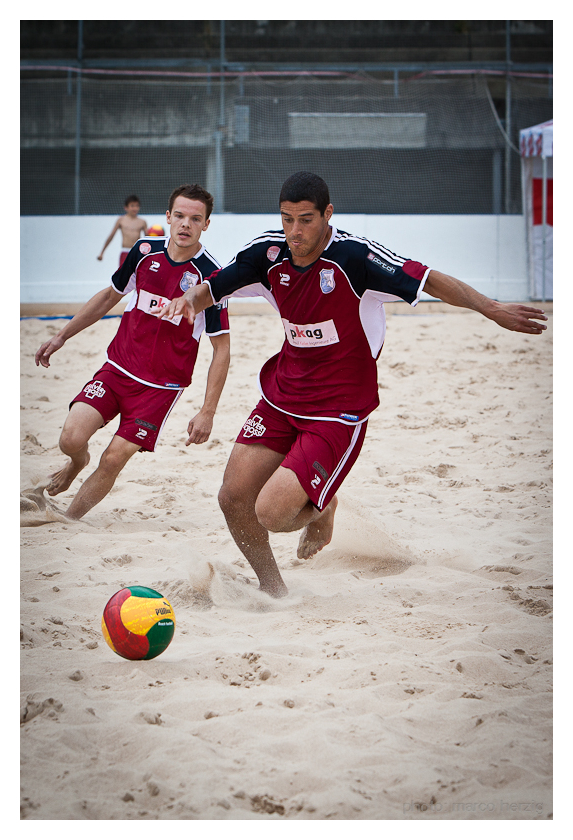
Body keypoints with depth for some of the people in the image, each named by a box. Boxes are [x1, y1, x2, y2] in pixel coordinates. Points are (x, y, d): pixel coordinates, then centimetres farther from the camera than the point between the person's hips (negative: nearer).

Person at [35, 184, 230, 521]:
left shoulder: (210, 275, -14)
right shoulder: (145, 251, -1)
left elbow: (222, 348, -10)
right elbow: (110, 296, 17)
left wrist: (207, 412, -14)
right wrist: (62, 336, 18)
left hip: (162, 385, -3)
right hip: (118, 367, 3)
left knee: (113, 460, -8)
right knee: (72, 439, -14)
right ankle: (79, 462, 23)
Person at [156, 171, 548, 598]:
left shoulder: (353, 256, -22)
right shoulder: (269, 252, -5)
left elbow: (429, 280, -17)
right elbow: (212, 289, 6)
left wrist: (490, 308, -24)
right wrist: (190, 299, -17)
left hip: (338, 410, -6)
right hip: (282, 396, 6)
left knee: (271, 513, -17)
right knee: (233, 498, 2)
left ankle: (319, 511, 22)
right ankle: (274, 591, 28)